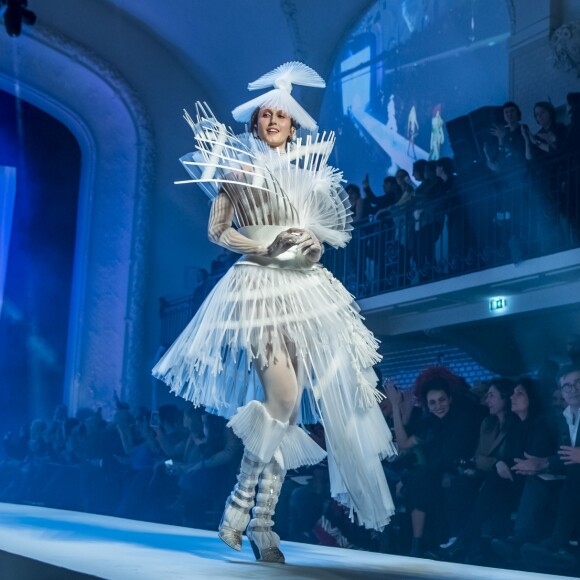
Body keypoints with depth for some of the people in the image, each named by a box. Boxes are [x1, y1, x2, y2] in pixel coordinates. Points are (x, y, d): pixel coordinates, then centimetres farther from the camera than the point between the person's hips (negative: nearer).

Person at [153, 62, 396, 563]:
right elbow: (218, 231, 0)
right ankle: (241, 508, -1)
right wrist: (263, 249, -14)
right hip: (258, 285, -5)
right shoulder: (239, 167, 4)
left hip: (305, 287, 5)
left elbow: (323, 232, 19)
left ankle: (261, 520, 5)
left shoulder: (307, 172, 17)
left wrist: (315, 245, -4)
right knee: (282, 399, -17)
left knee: (288, 406, -1)